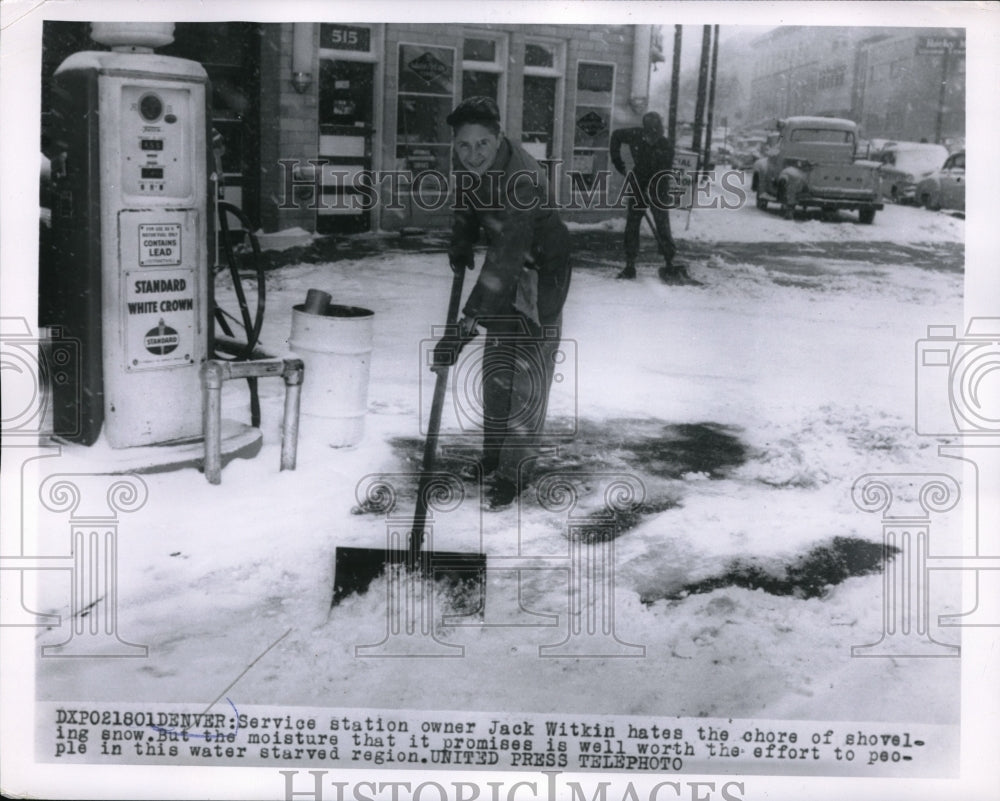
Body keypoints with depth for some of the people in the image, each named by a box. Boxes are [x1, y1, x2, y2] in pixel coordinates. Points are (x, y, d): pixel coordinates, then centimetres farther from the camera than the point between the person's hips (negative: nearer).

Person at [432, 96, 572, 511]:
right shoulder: (474, 165, -13)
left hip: (542, 268, -8)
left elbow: (506, 260, -42)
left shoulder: (521, 181, -37)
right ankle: (494, 453, 31)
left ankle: (514, 473, 4)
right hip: (505, 270, 8)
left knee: (528, 374, -6)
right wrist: (461, 243, 4)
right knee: (496, 364, 16)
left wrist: (468, 323, -46)